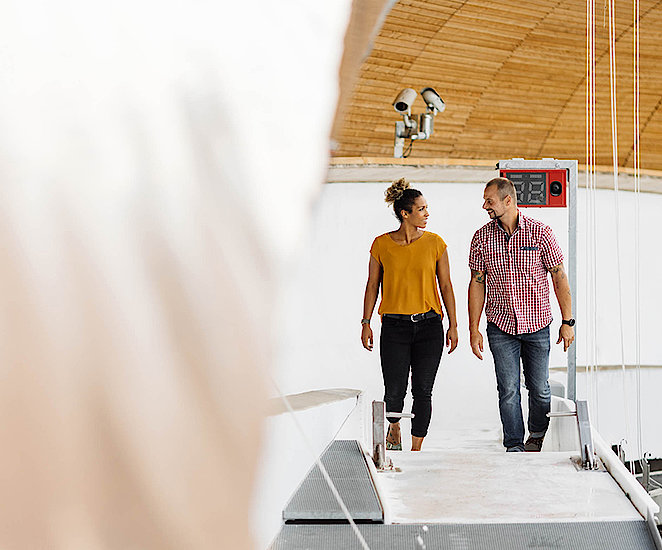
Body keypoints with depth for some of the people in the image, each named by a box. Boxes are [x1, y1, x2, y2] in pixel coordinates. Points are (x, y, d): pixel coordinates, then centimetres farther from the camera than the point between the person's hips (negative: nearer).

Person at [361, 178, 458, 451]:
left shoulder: (435, 243, 3)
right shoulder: (382, 244, 1)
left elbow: (446, 285, 6)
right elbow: (373, 285, 8)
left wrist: (453, 325, 4)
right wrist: (366, 323, 4)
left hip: (429, 325, 1)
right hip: (394, 325, -1)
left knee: (423, 391, 0)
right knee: (394, 391, -3)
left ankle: (416, 450, 12)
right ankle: (394, 429, 29)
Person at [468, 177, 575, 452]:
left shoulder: (540, 232, -6)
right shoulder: (482, 238, 0)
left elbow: (559, 277, -1)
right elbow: (477, 283, 4)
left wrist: (568, 321, -4)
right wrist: (473, 329, 0)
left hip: (537, 325, -1)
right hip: (501, 326, 1)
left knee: (539, 388, 7)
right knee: (508, 390, -2)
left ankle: (537, 435, 31)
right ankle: (514, 446, 10)